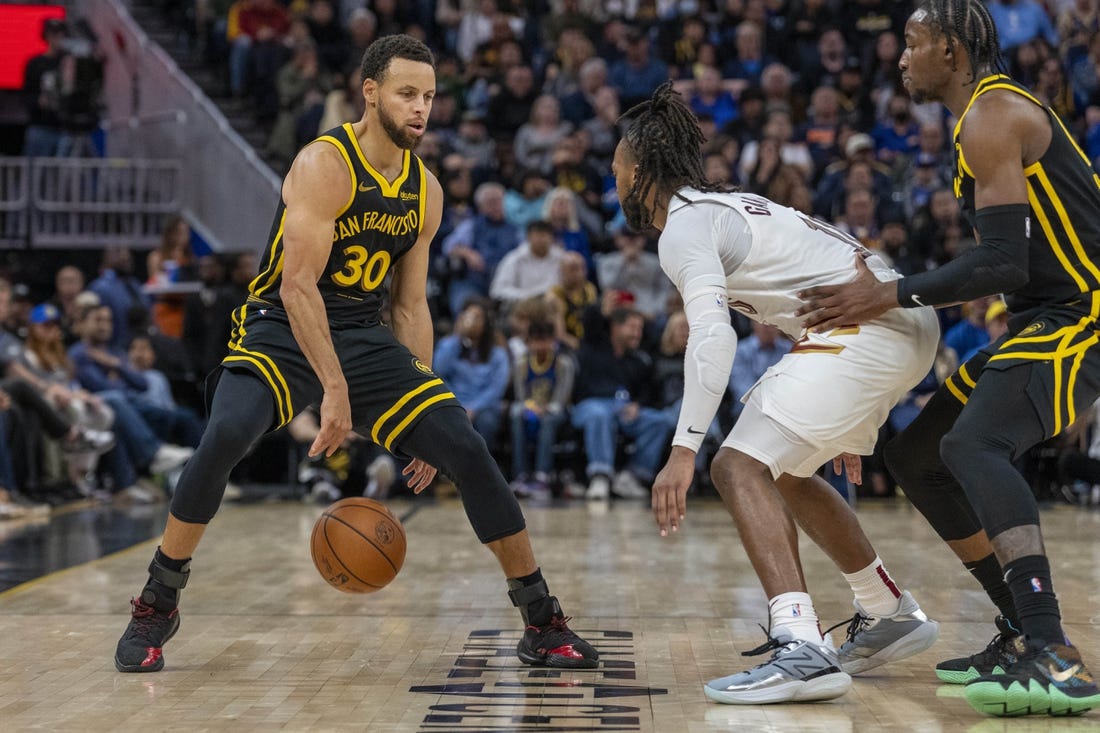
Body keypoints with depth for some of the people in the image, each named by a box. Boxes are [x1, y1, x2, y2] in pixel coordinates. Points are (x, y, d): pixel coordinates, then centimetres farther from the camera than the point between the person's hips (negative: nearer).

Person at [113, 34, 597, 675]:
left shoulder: (427, 191, 5)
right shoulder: (325, 165, -16)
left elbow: (411, 305, 11)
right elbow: (297, 284, -24)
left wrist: (427, 414, 7)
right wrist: (334, 388, -29)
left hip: (366, 335, 5)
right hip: (283, 326, -5)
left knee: (467, 449, -8)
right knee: (225, 436, -32)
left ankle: (543, 622, 5)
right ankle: (156, 609, -11)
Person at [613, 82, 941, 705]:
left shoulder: (684, 227, -5)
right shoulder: (729, 205, 25)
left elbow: (713, 336, -22)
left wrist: (684, 451, -27)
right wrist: (844, 418, 36)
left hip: (868, 330, -10)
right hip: (909, 328, 10)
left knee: (739, 466, -14)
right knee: (783, 471, 23)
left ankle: (802, 649, -29)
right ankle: (891, 615, 31)